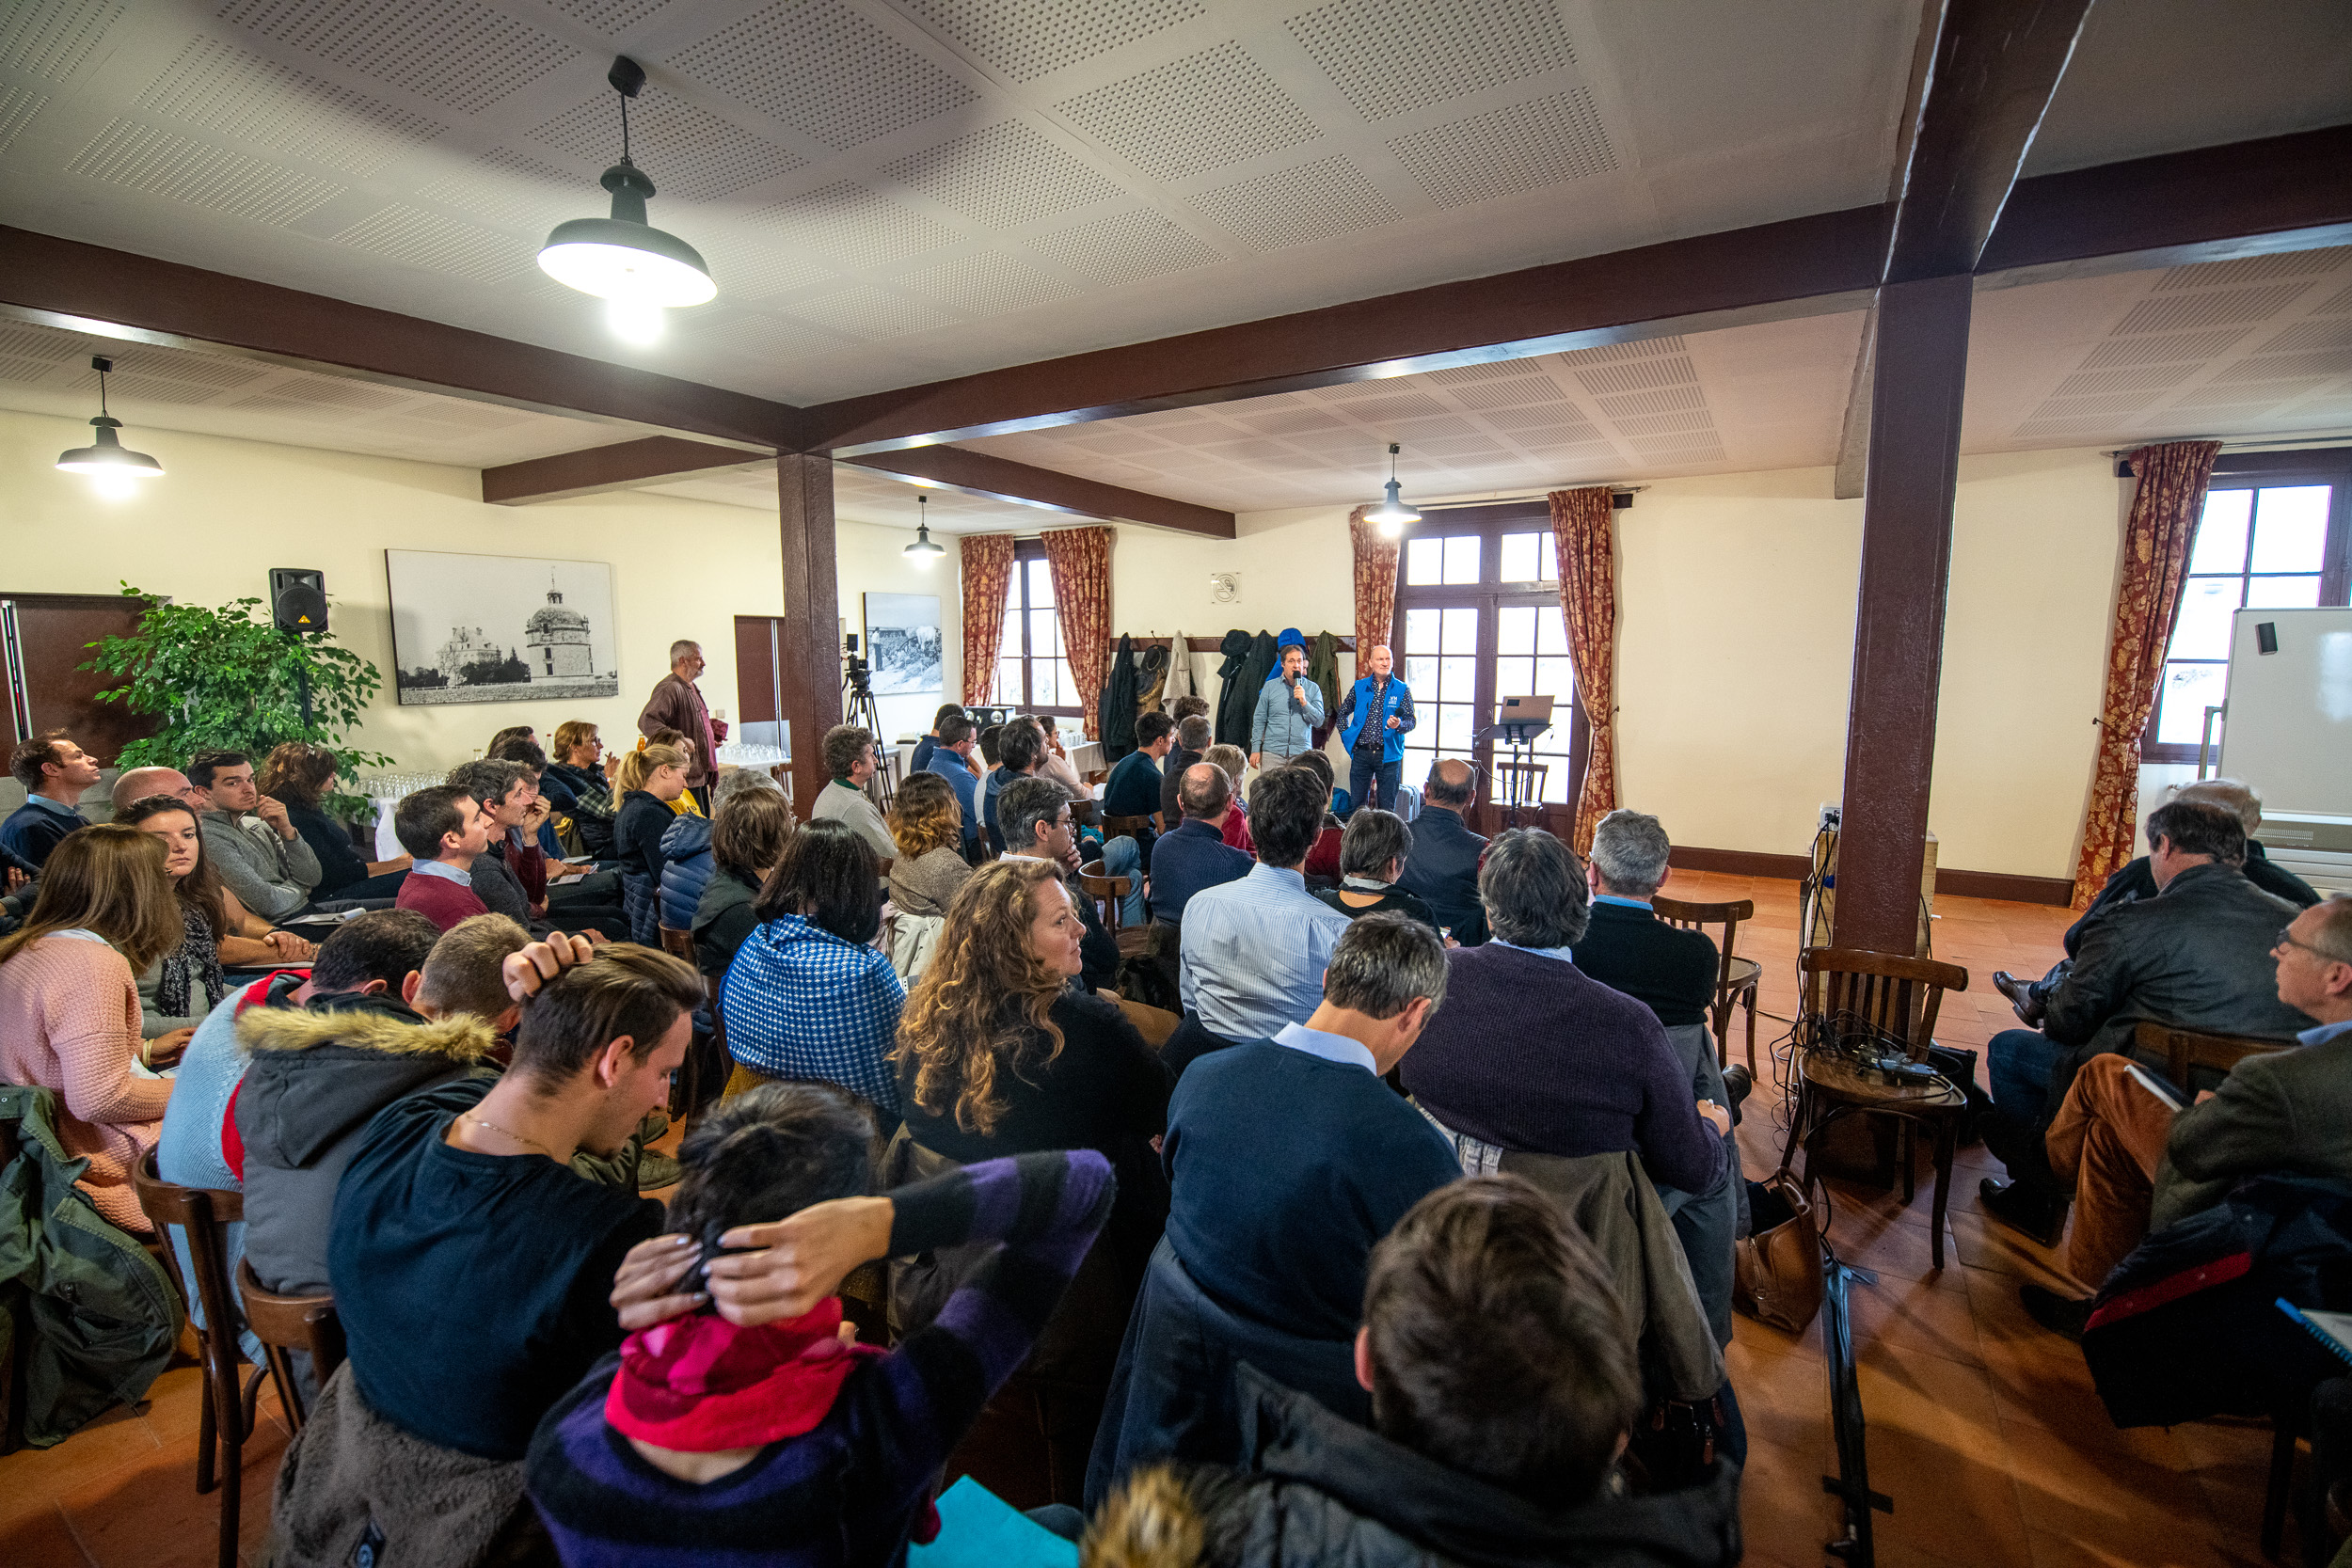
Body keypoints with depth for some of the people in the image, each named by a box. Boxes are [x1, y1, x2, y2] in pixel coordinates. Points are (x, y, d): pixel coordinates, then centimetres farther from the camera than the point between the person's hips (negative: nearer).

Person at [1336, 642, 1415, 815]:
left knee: (1386, 807, 3)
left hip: (1388, 754, -1)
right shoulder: (1359, 686, 8)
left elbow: (1412, 720, 0)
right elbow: (1343, 712, 20)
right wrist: (1346, 735, 9)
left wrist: (1399, 725, -22)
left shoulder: (1402, 690, 3)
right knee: (1356, 804, 6)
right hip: (1361, 754, 2)